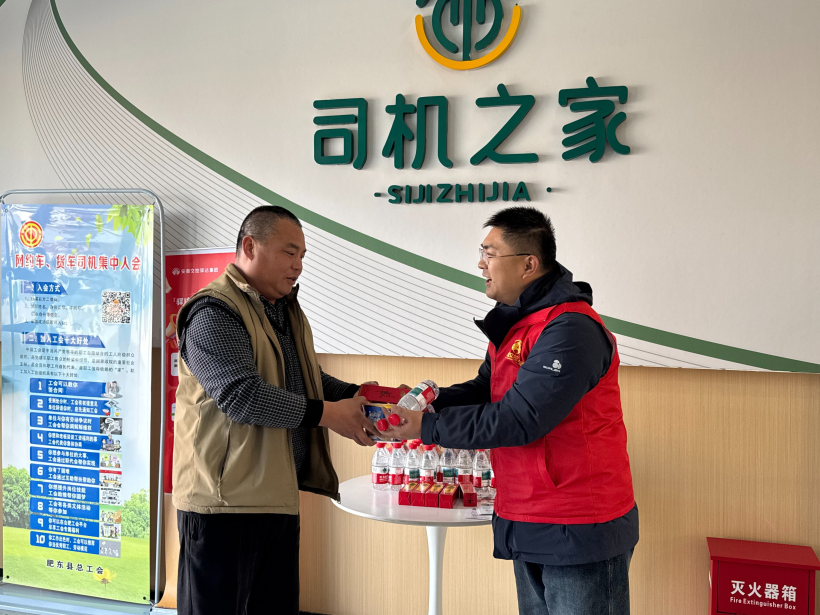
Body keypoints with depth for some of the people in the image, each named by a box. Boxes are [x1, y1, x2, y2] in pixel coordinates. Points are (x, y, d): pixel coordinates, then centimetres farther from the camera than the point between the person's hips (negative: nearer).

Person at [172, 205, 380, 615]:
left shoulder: (288, 312, 16)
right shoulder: (214, 313, -14)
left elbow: (309, 379, 22)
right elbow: (241, 394, -24)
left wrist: (355, 396, 2)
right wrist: (329, 414, -23)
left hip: (279, 496, 9)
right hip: (225, 499, -9)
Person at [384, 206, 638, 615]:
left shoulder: (571, 330, -22)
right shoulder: (514, 322, 11)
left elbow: (518, 420, -25)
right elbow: (485, 390, 16)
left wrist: (427, 428, -18)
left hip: (580, 534, -9)